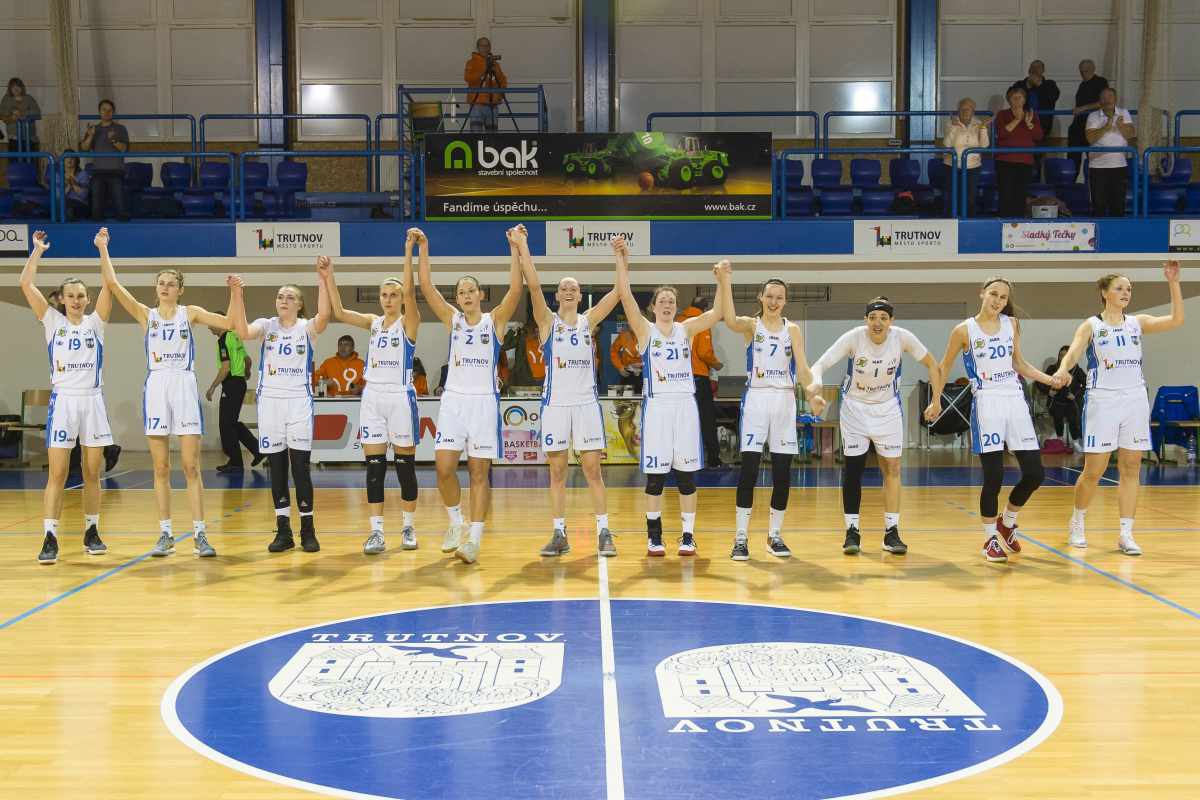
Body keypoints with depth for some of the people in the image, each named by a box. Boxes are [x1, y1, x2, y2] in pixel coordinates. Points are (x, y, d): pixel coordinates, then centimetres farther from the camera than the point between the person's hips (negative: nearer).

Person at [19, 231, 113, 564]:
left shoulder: (94, 322, 7)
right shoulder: (53, 322, 6)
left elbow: (109, 285, -4)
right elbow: (26, 284, -2)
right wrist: (37, 250, 2)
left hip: (92, 401, 1)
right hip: (63, 400, -1)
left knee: (92, 472, 7)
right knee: (57, 473, -6)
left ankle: (92, 532, 16)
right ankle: (50, 539, -6)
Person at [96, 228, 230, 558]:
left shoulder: (190, 313, 7)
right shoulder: (146, 315, 9)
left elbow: (230, 323, -2)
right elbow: (112, 284, 0)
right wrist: (103, 249, -2)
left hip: (185, 387, -2)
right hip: (156, 388, 2)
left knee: (191, 467, -4)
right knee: (161, 469, 4)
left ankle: (200, 534, -2)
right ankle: (165, 535, 10)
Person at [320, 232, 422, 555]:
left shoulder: (409, 322, -3)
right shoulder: (374, 322, 11)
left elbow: (410, 290, -19)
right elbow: (339, 313, 2)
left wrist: (410, 250, -27)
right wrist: (328, 278, -5)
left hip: (400, 397, -4)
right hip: (372, 397, 4)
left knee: (405, 465, 3)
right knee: (374, 466, 1)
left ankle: (409, 527, 14)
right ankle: (376, 531, 3)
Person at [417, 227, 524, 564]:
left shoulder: (494, 320, 2)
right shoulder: (452, 319, 8)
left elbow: (515, 289, -11)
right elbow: (426, 287, 0)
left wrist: (515, 248, -17)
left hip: (485, 402, -2)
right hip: (453, 400, 2)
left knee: (479, 473, 0)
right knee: (444, 467, -6)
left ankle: (474, 538, 1)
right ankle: (456, 523, 16)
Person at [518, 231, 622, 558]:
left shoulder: (588, 321, 8)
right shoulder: (547, 322, 3)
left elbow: (618, 291, 0)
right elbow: (534, 286, -9)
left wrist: (622, 259, -11)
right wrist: (523, 248, -15)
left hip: (586, 402, 1)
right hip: (555, 402, 0)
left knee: (593, 470, 0)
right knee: (557, 472, 4)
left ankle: (604, 532, 3)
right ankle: (559, 535, 10)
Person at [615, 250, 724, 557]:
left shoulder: (686, 329, 9)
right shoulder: (645, 330, 3)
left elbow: (716, 313, -3)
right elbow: (626, 297, -8)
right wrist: (622, 261, -15)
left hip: (685, 405, 2)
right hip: (657, 405, -2)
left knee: (686, 474, 3)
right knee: (655, 475, 1)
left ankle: (688, 535, 10)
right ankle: (654, 535, 11)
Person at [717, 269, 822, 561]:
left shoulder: (793, 330, 8)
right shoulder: (751, 325, 1)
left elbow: (802, 368, -1)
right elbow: (730, 321, -22)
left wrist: (814, 394, -19)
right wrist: (725, 285, -34)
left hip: (785, 401, 3)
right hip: (756, 399, -3)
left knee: (782, 473, 4)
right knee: (749, 469, -7)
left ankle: (774, 535, 16)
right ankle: (741, 537, -1)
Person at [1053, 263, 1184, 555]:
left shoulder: (1137, 322, 9)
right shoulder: (1091, 325, 0)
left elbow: (1176, 320, -2)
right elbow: (1074, 349, -16)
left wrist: (1173, 283, -11)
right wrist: (1063, 369, -38)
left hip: (1135, 401, 3)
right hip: (1102, 401, -3)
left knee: (1131, 470, 2)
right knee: (1093, 471, -1)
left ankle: (1126, 534, 6)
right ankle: (1077, 523, 22)